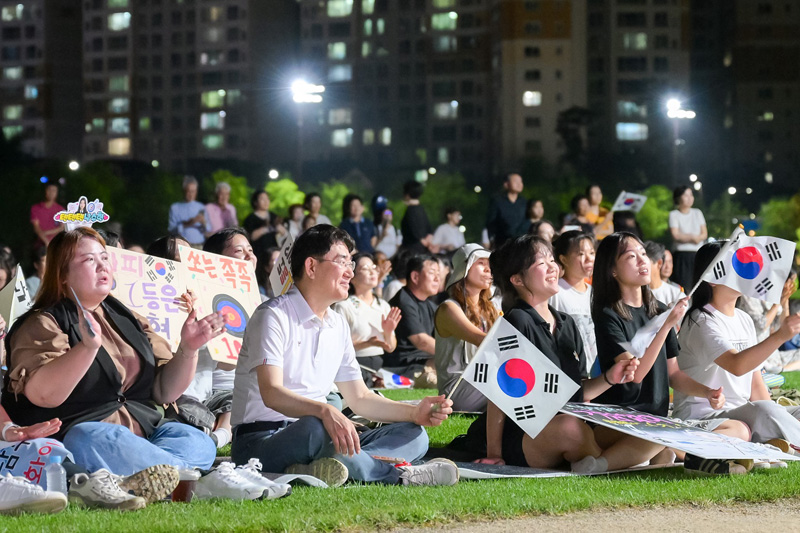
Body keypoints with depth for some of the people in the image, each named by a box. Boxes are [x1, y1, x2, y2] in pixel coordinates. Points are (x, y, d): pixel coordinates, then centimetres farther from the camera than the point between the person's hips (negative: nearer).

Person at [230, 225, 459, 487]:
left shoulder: (338, 325, 17)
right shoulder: (274, 316, -9)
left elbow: (360, 398, 19)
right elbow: (271, 393, -23)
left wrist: (415, 413, 3)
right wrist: (325, 411, -41)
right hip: (261, 442, -9)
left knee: (413, 435, -7)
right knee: (315, 429, -41)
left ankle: (316, 470, -35)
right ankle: (397, 475, -21)